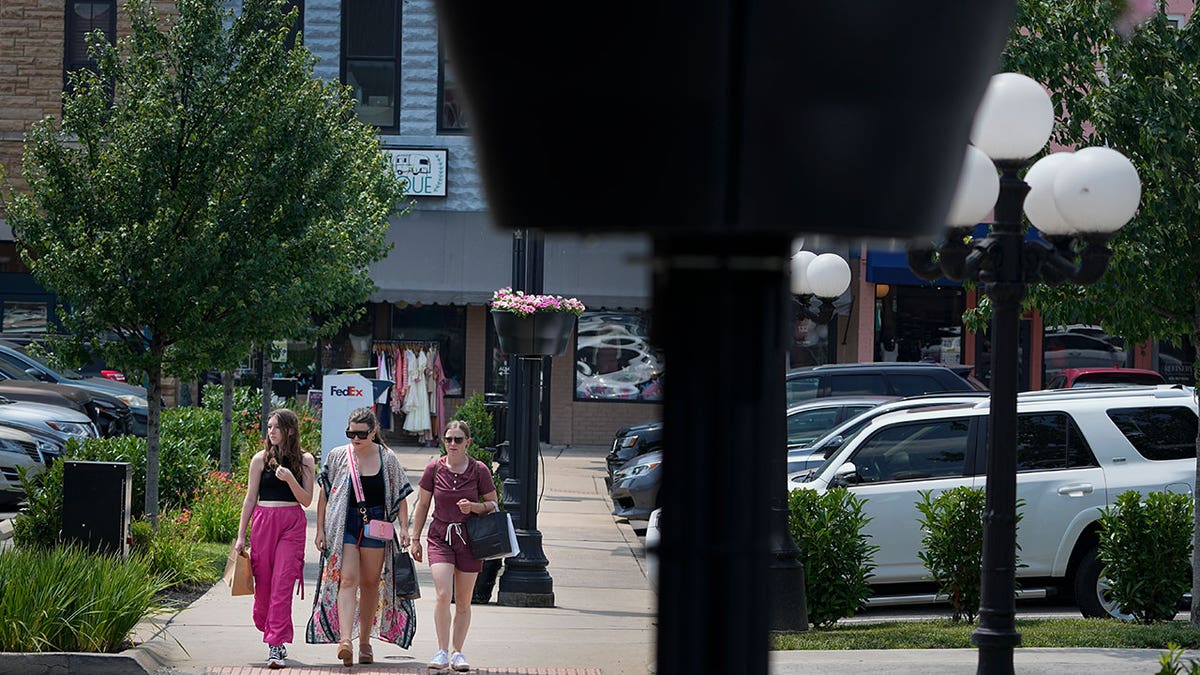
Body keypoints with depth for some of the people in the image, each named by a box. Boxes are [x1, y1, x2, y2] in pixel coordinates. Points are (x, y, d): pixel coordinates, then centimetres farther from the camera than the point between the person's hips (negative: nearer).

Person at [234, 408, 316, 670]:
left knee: (282, 584, -10)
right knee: (263, 581, 3)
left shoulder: (305, 460, 4)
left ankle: (276, 647, -12)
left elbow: (306, 500, 1)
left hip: (292, 523, -2)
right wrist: (241, 535, 7)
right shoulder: (261, 458, 6)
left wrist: (290, 479, -16)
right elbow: (250, 498, 9)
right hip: (263, 521, 2)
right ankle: (273, 634, 25)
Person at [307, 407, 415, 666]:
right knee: (347, 579, -15)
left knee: (370, 583, 7)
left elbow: (401, 496, 8)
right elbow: (324, 494, 8)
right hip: (344, 525, -1)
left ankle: (365, 642, 18)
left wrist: (403, 527, -3)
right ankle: (345, 639, -28)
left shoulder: (387, 458, 4)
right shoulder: (337, 456, 3)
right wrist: (320, 529, 4)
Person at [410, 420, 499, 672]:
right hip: (440, 537, 0)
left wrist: (474, 507, -15)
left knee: (463, 602, 6)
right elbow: (422, 504, 8)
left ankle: (457, 652, 19)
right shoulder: (434, 468, -1)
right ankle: (441, 651, -9)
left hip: (469, 538, 1)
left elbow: (493, 504, 6)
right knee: (442, 595, -16)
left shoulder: (479, 470, -4)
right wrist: (415, 539, 8)